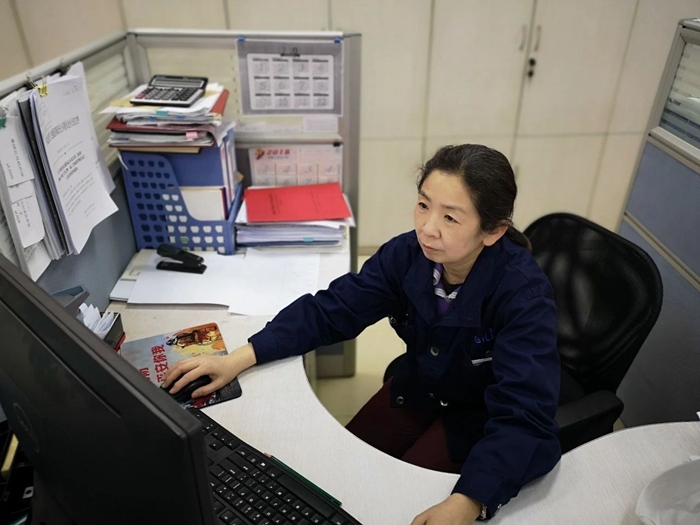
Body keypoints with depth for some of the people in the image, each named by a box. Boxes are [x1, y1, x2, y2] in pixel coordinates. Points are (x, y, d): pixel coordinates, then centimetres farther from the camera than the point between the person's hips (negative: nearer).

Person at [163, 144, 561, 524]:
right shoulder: (408, 253, -19)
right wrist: (240, 358, -25)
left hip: (484, 416, -3)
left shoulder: (524, 294, -32)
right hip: (417, 387, 4)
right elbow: (331, 310, -15)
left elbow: (525, 418, -38)